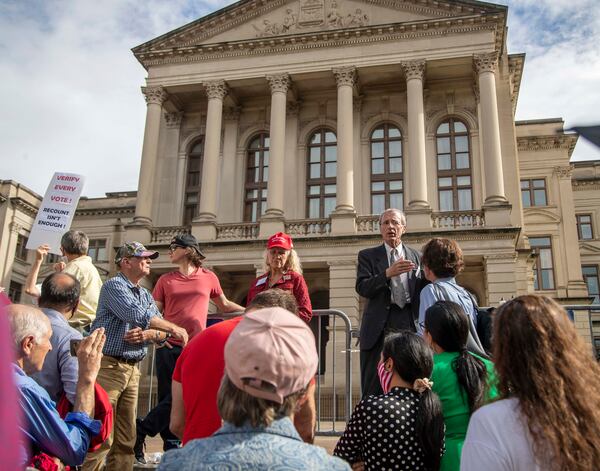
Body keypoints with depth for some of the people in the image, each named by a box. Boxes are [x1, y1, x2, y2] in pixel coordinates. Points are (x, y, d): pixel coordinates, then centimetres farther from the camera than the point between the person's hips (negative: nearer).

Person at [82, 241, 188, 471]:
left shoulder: (146, 295, 18)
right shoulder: (114, 285, -5)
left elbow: (163, 333, 11)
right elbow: (137, 314, -20)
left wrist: (148, 334, -12)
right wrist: (173, 328, -13)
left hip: (133, 370, 8)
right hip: (109, 366, -8)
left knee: (126, 439, 8)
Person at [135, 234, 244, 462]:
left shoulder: (209, 278, 9)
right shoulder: (165, 280, 10)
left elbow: (224, 305, 22)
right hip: (169, 347, 1)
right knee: (167, 397, 2)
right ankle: (171, 447, 13)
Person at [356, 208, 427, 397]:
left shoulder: (415, 256, 15)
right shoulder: (368, 256, 8)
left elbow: (421, 290, 10)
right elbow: (362, 288, -6)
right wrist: (388, 273, -19)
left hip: (409, 324, 2)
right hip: (379, 326, -1)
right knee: (374, 388, -1)